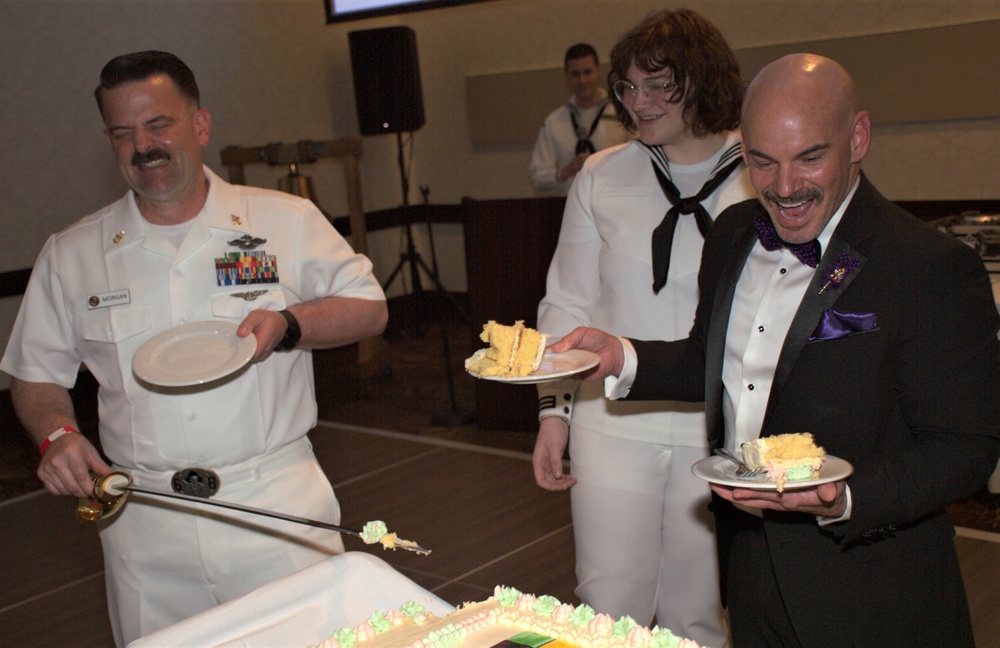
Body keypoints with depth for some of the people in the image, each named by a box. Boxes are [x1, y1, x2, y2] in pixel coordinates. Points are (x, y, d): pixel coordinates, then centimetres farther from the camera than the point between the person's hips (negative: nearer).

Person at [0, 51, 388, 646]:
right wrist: (56, 434, -7)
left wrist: (289, 324, -14)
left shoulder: (288, 221, 0)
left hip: (278, 509, -1)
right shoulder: (70, 255, 6)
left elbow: (370, 309, 4)